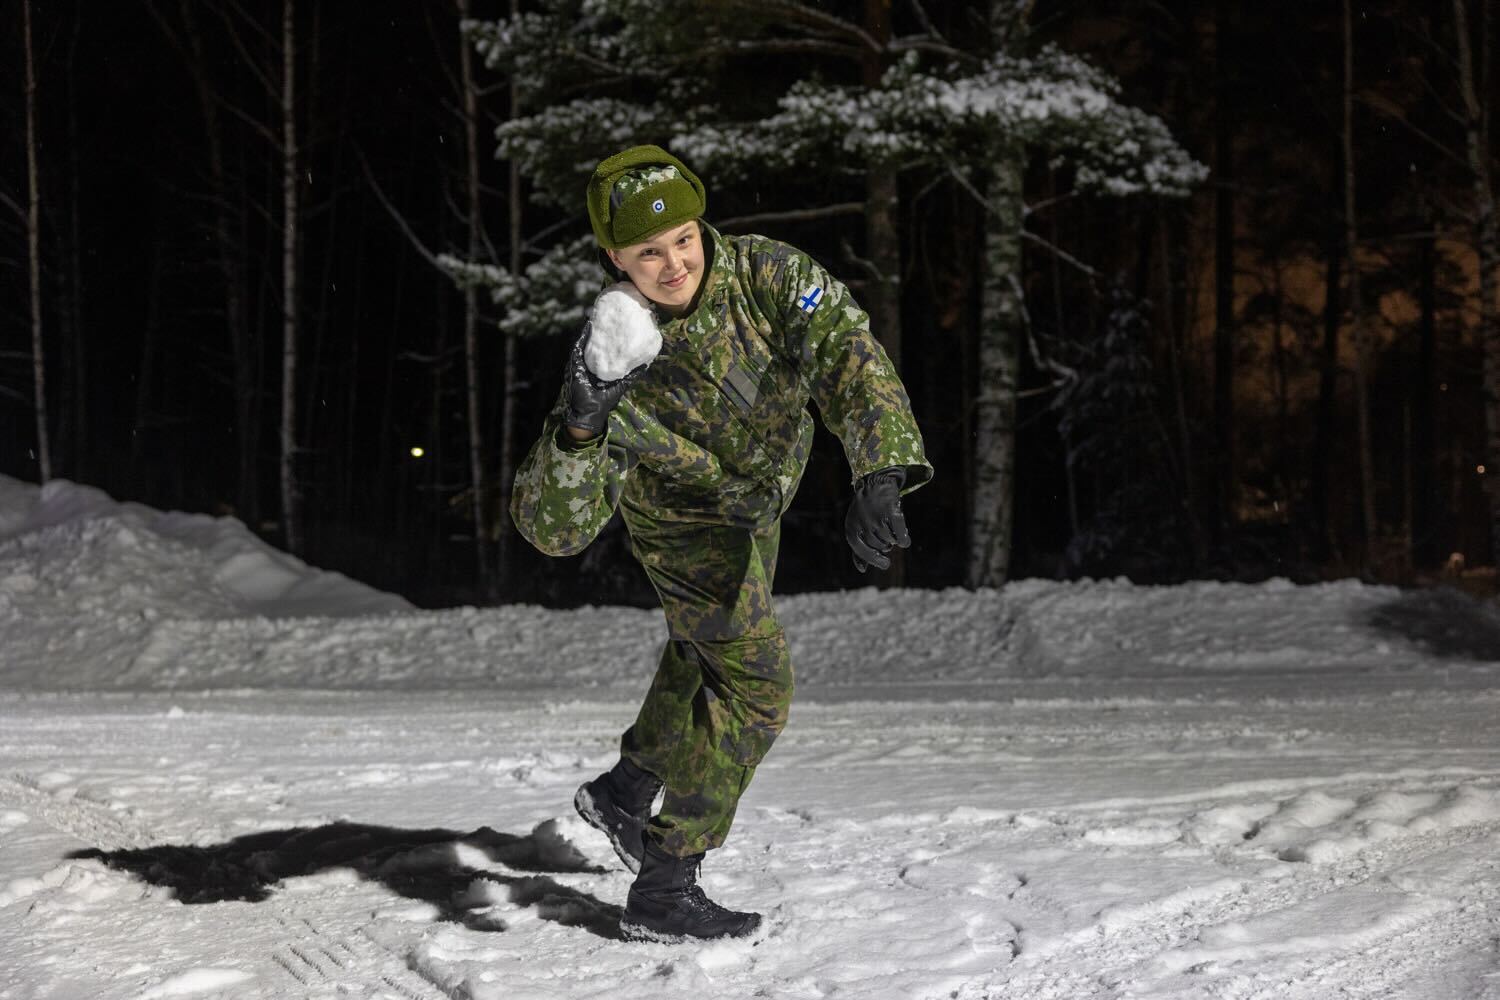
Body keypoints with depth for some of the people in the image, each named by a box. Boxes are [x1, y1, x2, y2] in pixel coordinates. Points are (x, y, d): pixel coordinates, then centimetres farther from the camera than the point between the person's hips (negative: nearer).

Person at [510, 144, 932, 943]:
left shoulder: (763, 273, -31)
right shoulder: (617, 354, -38)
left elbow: (844, 352, -41)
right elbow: (553, 529, -41)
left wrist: (879, 472, -56)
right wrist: (579, 427, -60)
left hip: (758, 497, 6)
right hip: (690, 524, -6)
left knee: (710, 649, 26)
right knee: (753, 686, -8)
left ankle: (624, 790, 49)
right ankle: (663, 892, 2)